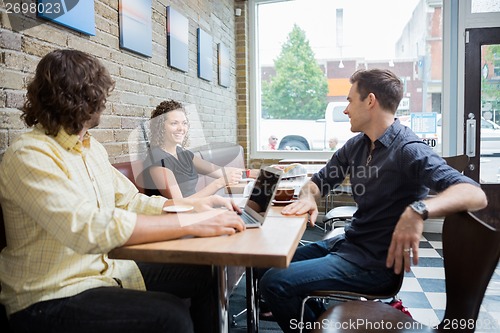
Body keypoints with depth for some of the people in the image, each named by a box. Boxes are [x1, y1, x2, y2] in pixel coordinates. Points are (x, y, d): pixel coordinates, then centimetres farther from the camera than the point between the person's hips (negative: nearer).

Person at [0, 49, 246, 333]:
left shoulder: (93, 147, 8)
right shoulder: (30, 156, -20)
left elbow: (131, 201, 11)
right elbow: (92, 229, -33)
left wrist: (194, 204, -1)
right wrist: (194, 224, -32)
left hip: (108, 269, 8)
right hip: (52, 298, -8)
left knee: (205, 275, 1)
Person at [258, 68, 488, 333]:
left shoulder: (408, 150, -19)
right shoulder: (356, 145, 5)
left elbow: (475, 194, -29)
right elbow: (318, 181, 14)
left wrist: (418, 210, -47)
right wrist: (308, 197, -10)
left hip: (375, 263, -8)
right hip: (348, 243, 8)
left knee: (274, 283, -16)